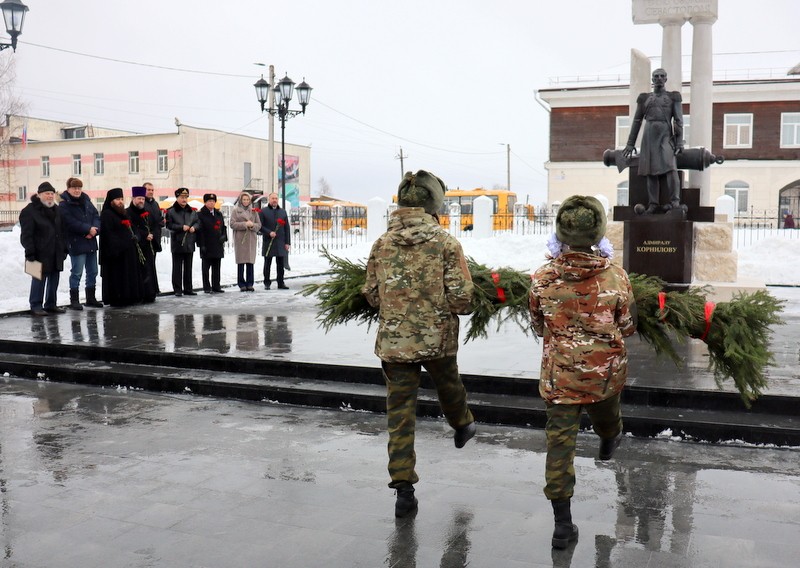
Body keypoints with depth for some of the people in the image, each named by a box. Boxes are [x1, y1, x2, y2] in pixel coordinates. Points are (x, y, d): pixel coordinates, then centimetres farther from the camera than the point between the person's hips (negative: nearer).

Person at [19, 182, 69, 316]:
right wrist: (30, 252, -16)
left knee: (54, 278, 10)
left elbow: (62, 231, 19)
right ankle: (36, 306, 5)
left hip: (56, 253, 7)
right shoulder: (29, 211, -7)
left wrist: (65, 248, 14)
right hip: (41, 253, -7)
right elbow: (26, 234, -11)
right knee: (39, 279, -3)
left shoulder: (56, 210, 15)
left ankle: (51, 304, 20)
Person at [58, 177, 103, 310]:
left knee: (92, 272, 12)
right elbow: (71, 223, -18)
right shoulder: (64, 205, -7)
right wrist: (88, 229, -18)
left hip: (91, 242, 7)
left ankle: (91, 298, 23)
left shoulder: (86, 201, 13)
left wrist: (95, 229, -11)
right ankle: (74, 300, 4)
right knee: (76, 273, -4)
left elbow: (96, 216, 7)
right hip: (76, 243, -7)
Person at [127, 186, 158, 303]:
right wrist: (145, 235, -13)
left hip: (148, 246, 6)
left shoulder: (147, 213, 19)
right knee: (140, 271, -10)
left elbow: (155, 226, 18)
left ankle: (149, 295, 9)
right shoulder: (127, 213, -2)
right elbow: (133, 229, -13)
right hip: (136, 247, -6)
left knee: (150, 270, 4)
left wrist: (152, 235, -1)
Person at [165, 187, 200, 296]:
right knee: (177, 268, -2)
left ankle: (188, 289, 17)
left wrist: (194, 227, -5)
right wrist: (181, 227, -17)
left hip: (189, 243, 5)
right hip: (177, 243, -5)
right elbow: (169, 225, -8)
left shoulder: (192, 211, 12)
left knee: (188, 268, 10)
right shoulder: (171, 211, -3)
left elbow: (197, 222, 17)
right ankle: (177, 289, 3)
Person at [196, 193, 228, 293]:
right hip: (207, 246, -6)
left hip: (218, 245, 6)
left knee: (216, 267, 9)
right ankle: (207, 288, 6)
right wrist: (201, 244, -15)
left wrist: (224, 236, 0)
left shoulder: (219, 214, 15)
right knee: (206, 268, 1)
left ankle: (216, 286, 16)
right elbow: (199, 230, -9)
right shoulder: (201, 215, -5)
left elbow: (223, 227, 20)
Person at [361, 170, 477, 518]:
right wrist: (443, 305, 8)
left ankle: (403, 490, 8)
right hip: (438, 338, -1)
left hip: (393, 341, 2)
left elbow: (371, 295, 4)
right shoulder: (445, 243, -11)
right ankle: (462, 426, 58)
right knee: (448, 385, 29)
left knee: (400, 414, 6)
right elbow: (461, 298, -14)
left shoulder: (382, 243, -1)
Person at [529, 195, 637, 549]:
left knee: (560, 441, 4)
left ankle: (562, 523, 6)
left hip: (558, 375, -1)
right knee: (605, 417, 32)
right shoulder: (616, 278, -15)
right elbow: (628, 328, -2)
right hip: (605, 373, 1)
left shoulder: (542, 279, -13)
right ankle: (609, 441, 66)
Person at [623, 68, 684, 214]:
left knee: (670, 166, -21)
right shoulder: (644, 98, 13)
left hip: (666, 136, -3)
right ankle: (654, 204, 2)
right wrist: (630, 143, 9)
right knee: (651, 170, -1)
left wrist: (680, 142, -9)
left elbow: (679, 121, 1)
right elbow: (637, 121, 14)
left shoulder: (673, 97, 7)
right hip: (649, 136, 3)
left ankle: (675, 202, -22)